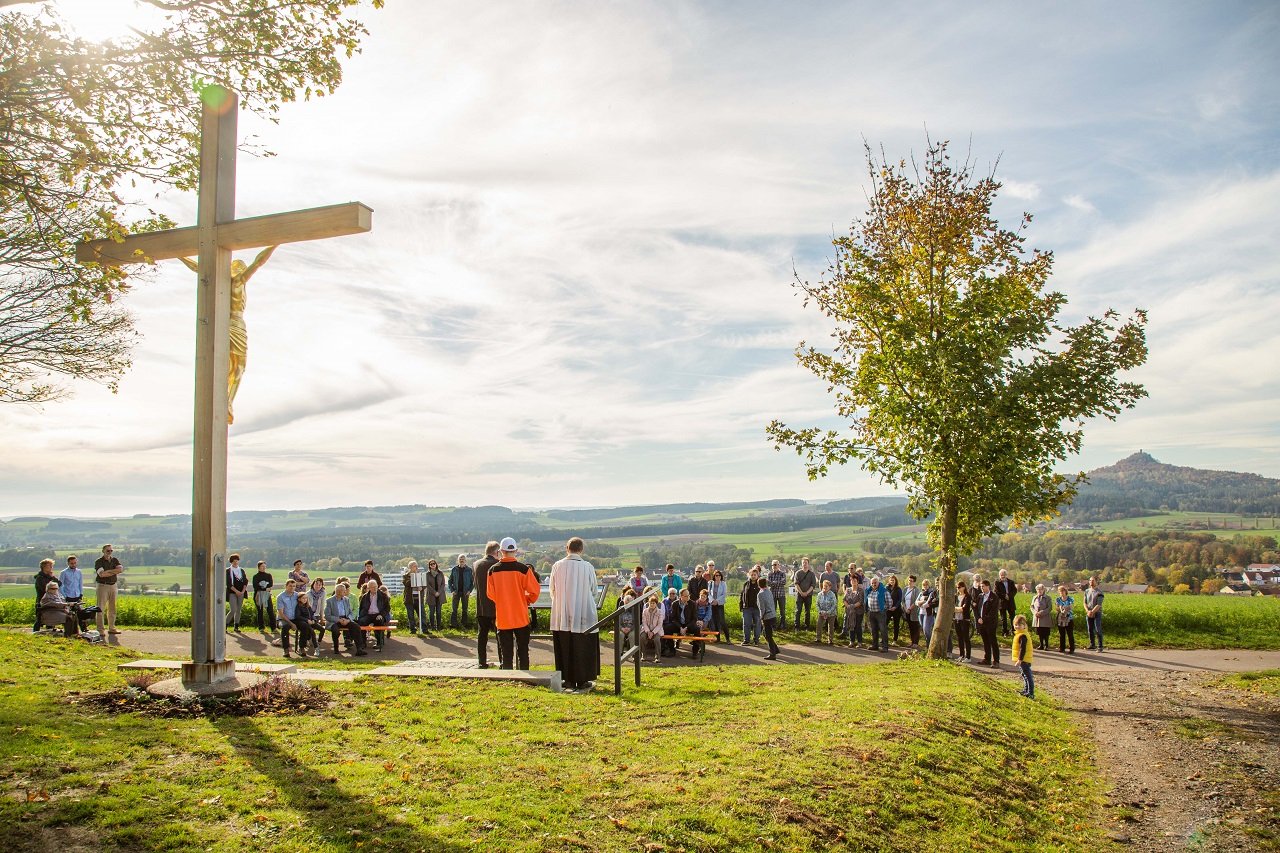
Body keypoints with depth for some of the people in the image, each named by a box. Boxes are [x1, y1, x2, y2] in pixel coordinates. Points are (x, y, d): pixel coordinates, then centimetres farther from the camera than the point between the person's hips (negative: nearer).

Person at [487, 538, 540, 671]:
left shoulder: (493, 570, -4)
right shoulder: (523, 569, -11)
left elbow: (490, 593, 2)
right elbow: (535, 590, -10)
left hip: (502, 618, 1)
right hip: (521, 617, -1)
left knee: (505, 653, 9)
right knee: (523, 651, 11)